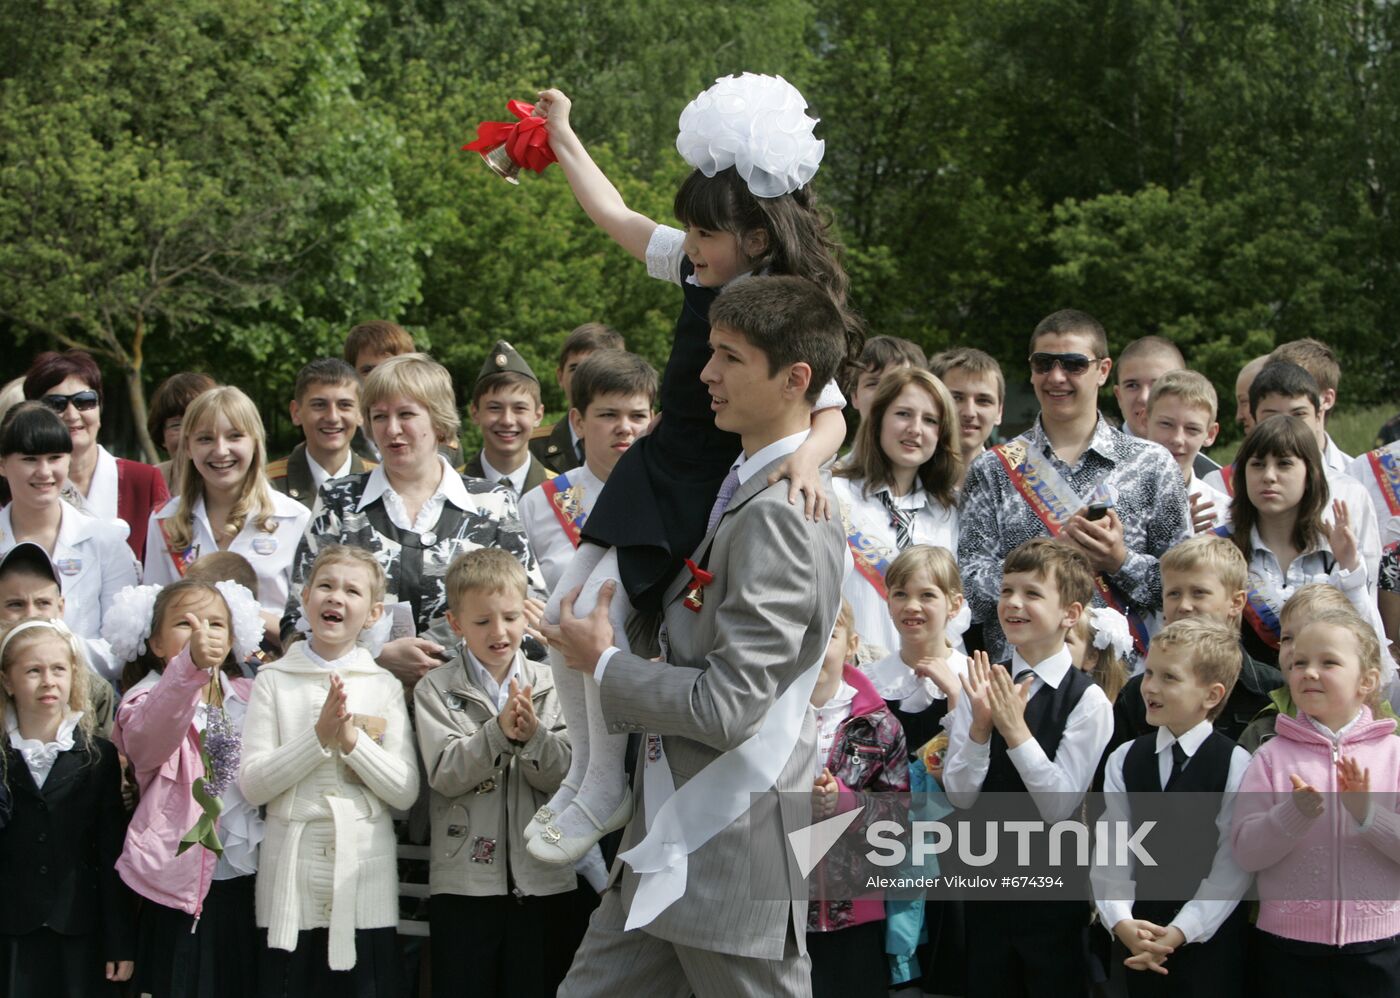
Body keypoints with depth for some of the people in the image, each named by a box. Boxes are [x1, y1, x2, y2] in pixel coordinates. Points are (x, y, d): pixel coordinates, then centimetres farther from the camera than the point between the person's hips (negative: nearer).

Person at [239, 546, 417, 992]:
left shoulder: (385, 686, 6)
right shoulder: (273, 680, 4)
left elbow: (406, 792, -2)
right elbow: (252, 784, -5)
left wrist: (353, 738, -15)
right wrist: (320, 736, -15)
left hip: (365, 881, 1)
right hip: (292, 882, 0)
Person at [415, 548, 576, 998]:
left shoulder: (549, 685, 5)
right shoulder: (436, 689, 1)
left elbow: (567, 776, -2)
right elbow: (444, 774, -11)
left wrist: (533, 735, -20)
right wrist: (499, 731, -22)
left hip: (544, 881, 1)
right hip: (464, 882, -1)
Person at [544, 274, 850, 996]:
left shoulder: (779, 516, -20)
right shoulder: (748, 489, 13)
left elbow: (728, 706, -23)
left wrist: (605, 666, -10)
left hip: (733, 855, -10)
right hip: (677, 841, 10)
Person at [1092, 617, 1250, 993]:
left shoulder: (1237, 766, -7)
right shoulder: (1124, 761, 6)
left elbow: (1232, 866, -11)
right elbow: (1110, 853, 1)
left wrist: (1179, 932, -16)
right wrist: (1121, 921, -14)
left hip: (1209, 939, -4)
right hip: (1136, 940, 4)